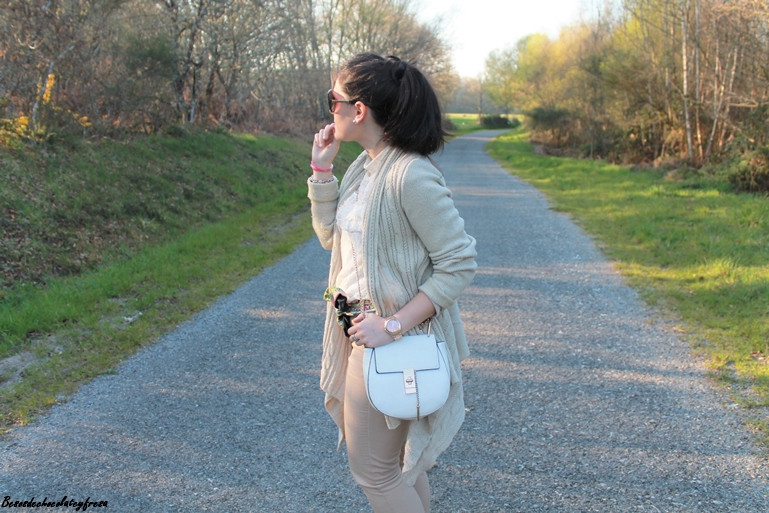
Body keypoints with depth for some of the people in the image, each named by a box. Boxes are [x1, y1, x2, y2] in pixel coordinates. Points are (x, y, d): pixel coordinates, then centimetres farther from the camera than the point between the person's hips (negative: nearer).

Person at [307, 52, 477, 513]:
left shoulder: (412, 176, -22)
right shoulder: (363, 166, 6)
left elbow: (459, 264, -22)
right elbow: (332, 236, 15)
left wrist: (393, 326, -25)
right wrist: (321, 170, 6)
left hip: (390, 341, -9)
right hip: (356, 332, 9)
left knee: (374, 470, 5)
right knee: (399, 459, 22)